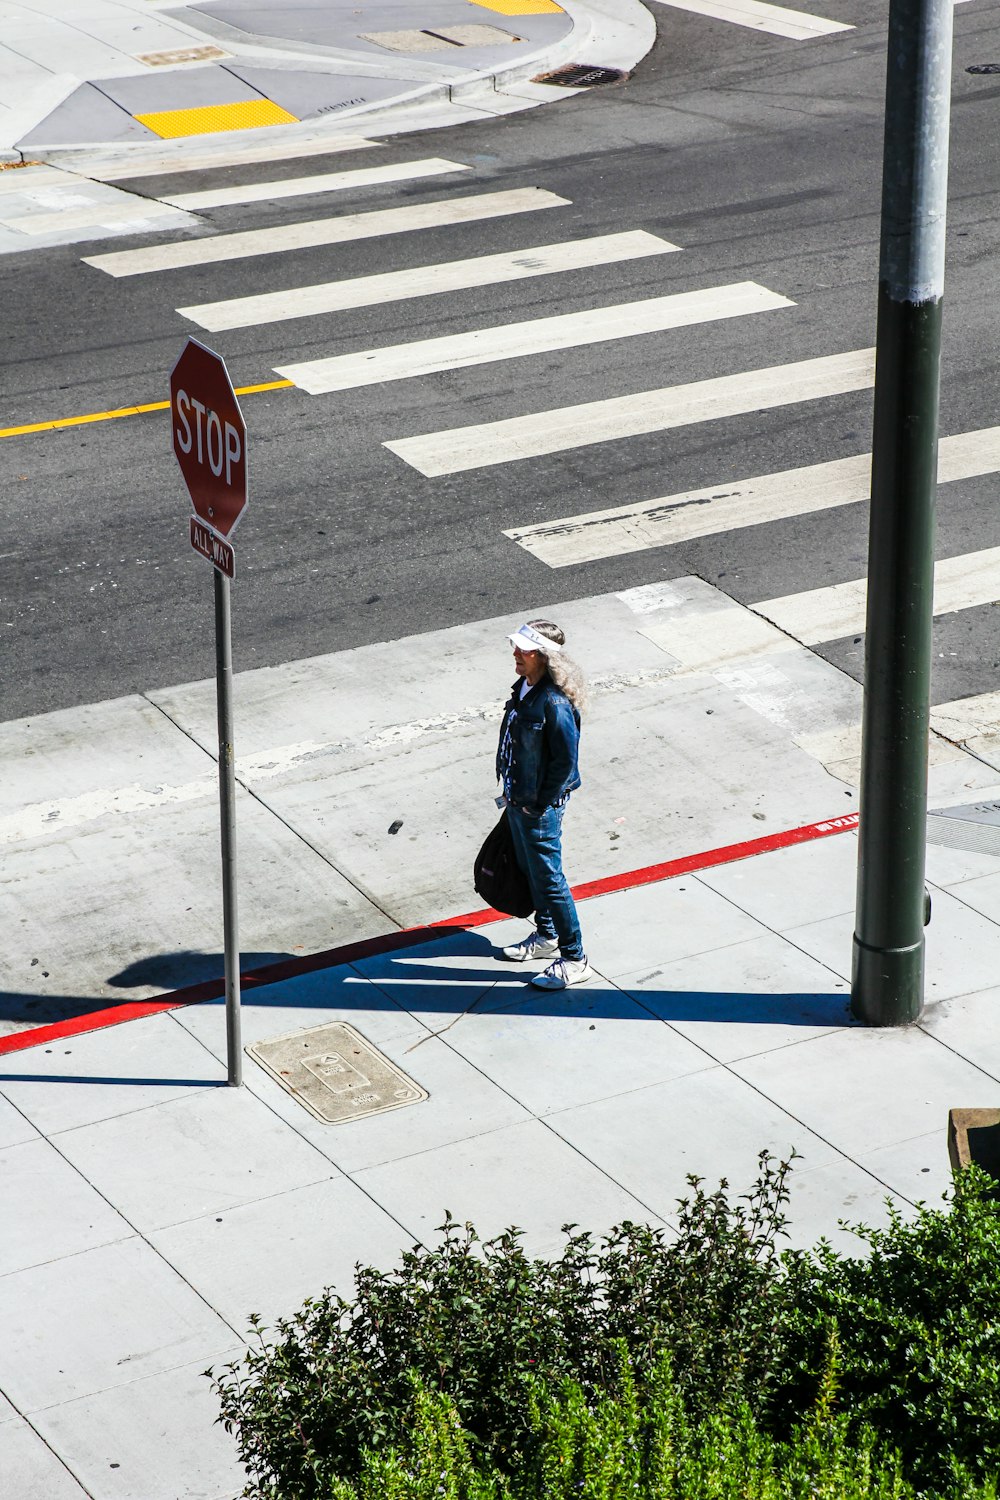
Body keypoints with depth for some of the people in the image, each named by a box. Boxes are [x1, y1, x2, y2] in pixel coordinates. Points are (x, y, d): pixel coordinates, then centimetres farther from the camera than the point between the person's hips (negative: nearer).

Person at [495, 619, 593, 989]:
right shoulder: (525, 686, -1)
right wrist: (511, 792, 14)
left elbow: (565, 761, -23)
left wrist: (539, 805, -16)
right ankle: (546, 936, 43)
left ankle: (574, 960, 13)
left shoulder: (555, 703, -28)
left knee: (549, 880, 1)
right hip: (518, 799, 9)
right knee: (531, 870, 24)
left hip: (540, 806, -9)